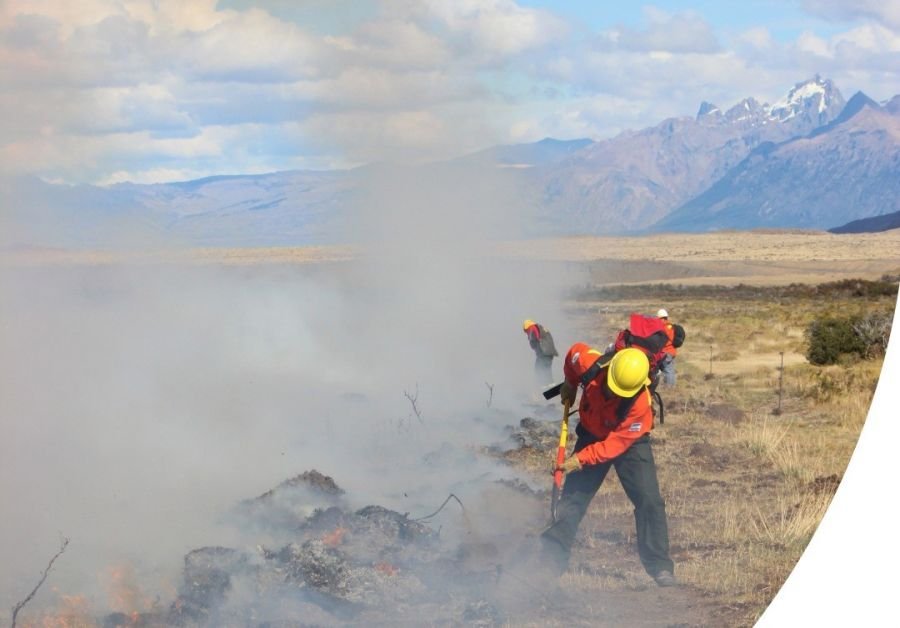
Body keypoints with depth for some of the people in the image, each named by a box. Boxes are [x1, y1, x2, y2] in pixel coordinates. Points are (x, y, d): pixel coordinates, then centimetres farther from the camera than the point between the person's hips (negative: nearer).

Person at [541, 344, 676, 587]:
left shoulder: (639, 402, -36)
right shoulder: (591, 365, -28)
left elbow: (616, 444, -31)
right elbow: (575, 351, -2)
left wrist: (581, 460, -35)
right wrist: (570, 385, 11)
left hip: (630, 442, -3)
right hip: (592, 435, 3)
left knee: (649, 501, -13)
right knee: (573, 496, -1)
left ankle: (660, 567, -6)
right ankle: (551, 559, 4)